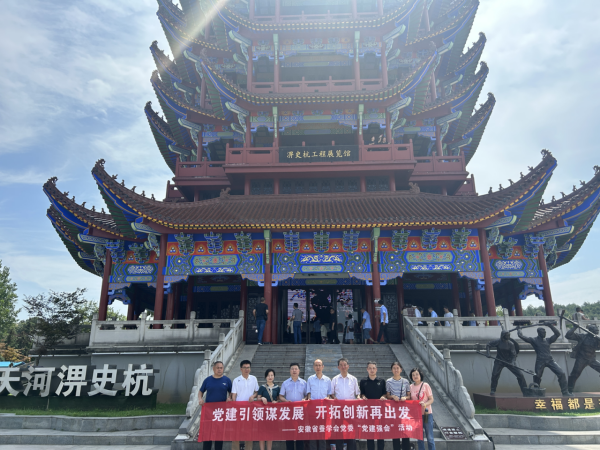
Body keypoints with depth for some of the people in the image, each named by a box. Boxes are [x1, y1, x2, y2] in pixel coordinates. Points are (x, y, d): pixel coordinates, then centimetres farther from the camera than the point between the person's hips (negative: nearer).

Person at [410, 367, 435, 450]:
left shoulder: (425, 385, -6)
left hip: (427, 413, -3)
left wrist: (425, 404, -24)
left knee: (430, 437, 2)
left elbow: (431, 399, -6)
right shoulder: (411, 387, 4)